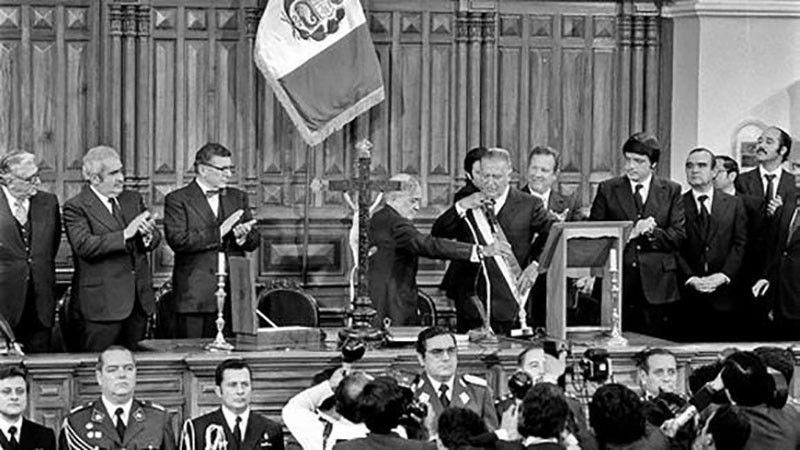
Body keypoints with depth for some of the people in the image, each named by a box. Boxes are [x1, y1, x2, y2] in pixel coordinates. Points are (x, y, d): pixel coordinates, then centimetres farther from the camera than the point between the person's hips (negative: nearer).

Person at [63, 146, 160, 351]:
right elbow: (84, 246, -21)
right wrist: (125, 234, -26)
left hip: (139, 298, 6)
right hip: (102, 302, -6)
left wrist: (148, 235, -16)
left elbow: (154, 241, 9)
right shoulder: (75, 207, -7)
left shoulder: (133, 199, 13)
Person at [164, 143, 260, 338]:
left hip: (234, 298, 4)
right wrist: (218, 233, -16)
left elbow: (254, 241, 13)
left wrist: (243, 237, -10)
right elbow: (178, 241, -13)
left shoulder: (238, 197, 17)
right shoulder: (177, 200, 0)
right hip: (196, 298, -4)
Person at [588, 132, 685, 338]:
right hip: (618, 284, 0)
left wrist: (649, 232, -12)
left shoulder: (671, 191, 9)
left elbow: (678, 237, 3)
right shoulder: (608, 189, 9)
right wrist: (629, 233, -10)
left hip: (658, 285, 0)